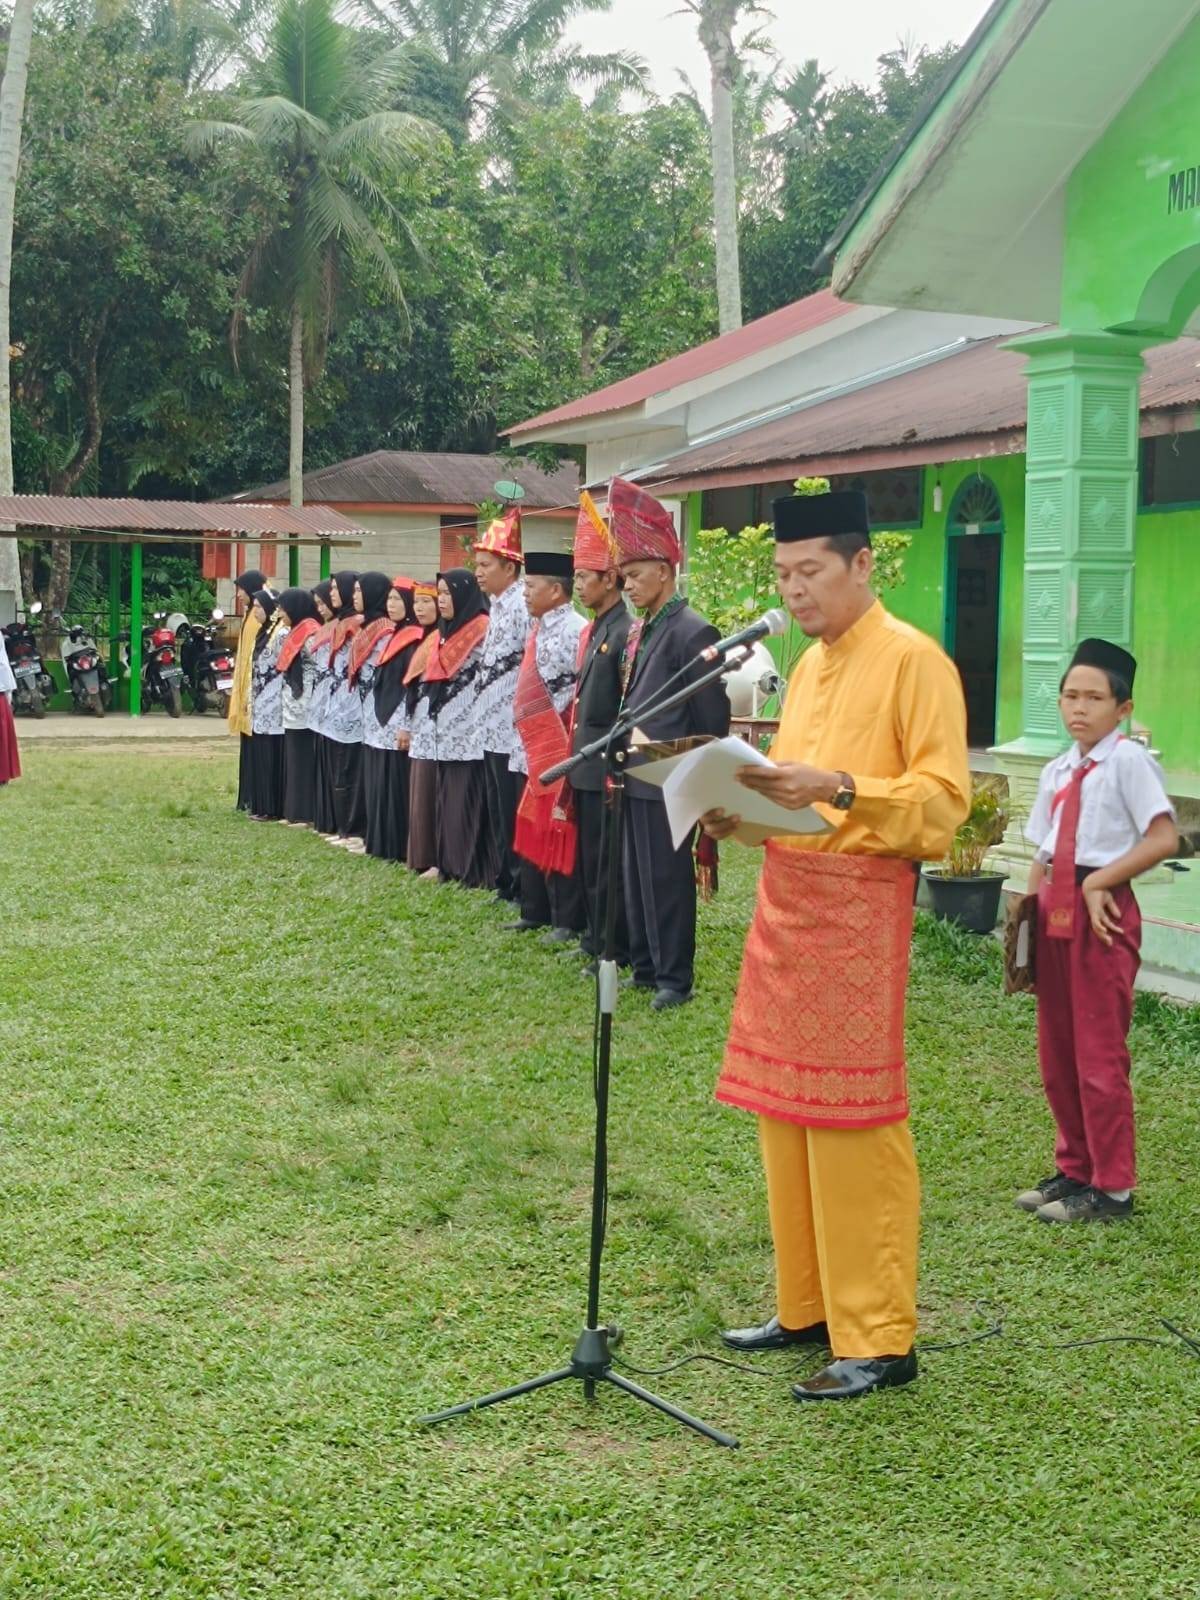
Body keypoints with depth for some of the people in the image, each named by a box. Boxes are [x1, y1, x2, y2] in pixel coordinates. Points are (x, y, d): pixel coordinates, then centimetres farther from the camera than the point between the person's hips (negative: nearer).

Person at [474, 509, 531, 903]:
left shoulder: (523, 607, -15)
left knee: (514, 814, -3)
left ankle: (522, 889, 4)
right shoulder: (496, 605, 15)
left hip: (514, 731, -9)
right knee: (497, 813, 14)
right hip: (492, 729, 9)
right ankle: (505, 883, 22)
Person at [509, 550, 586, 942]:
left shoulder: (576, 630, -13)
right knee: (531, 830, 14)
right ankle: (535, 910, 24)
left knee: (559, 834, -2)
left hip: (561, 749, -9)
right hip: (533, 748, 9)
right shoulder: (537, 629, 13)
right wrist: (526, 740, 16)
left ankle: (567, 920, 6)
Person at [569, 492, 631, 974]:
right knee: (587, 859, 15)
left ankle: (614, 951, 7)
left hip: (608, 770, -9)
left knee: (608, 863, -1)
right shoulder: (592, 632, 13)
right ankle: (594, 938, 25)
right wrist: (576, 755, 17)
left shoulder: (626, 633, -15)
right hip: (585, 767, 9)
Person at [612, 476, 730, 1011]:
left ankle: (674, 978, 8)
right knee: (637, 878, 14)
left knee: (669, 880, -1)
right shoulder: (638, 632, 12)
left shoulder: (692, 631, -13)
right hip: (636, 776, 8)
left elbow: (713, 716, -13)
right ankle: (645, 967, 24)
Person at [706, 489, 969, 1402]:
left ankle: (878, 1339, 3)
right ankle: (807, 1305, 22)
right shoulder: (809, 664, 16)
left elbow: (945, 798, -14)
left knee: (852, 1119, -6)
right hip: (785, 893, 8)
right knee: (783, 1111, 10)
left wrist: (837, 788, -26)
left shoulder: (913, 660, -8)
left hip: (860, 901, -8)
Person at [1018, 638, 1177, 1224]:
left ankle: (1111, 1189, 11)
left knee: (1099, 1055, -1)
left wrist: (1098, 882, -15)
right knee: (1056, 1053, 14)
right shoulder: (1057, 771, 13)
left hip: (1102, 913, -7)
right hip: (1056, 912, 7)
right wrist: (1031, 905, 4)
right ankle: (1074, 1170, 29)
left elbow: (1164, 838, -17)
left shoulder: (1128, 760, -9)